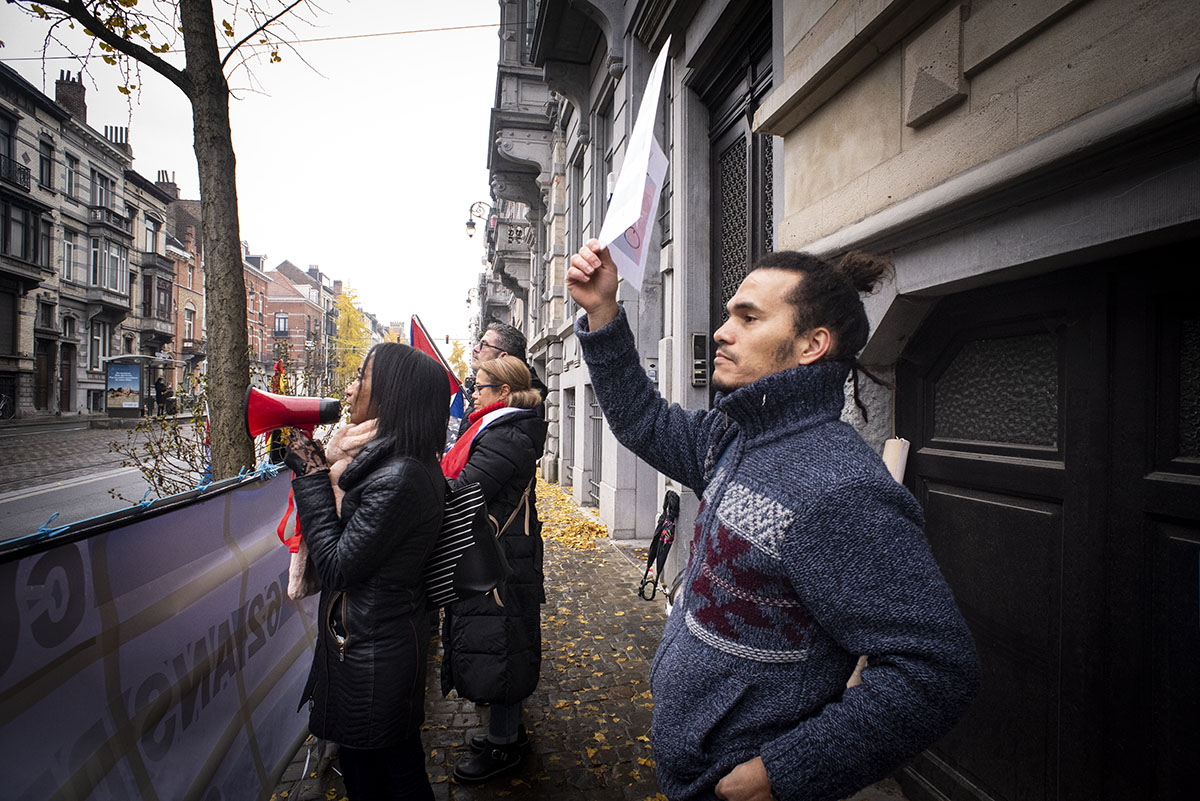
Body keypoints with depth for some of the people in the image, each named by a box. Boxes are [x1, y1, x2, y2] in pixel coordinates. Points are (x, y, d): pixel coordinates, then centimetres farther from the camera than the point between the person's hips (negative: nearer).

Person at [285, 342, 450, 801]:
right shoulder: (409, 465, 3)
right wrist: (318, 467, 2)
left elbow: (336, 566, -22)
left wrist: (311, 474, -17)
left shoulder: (397, 479, -28)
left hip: (372, 650, -9)